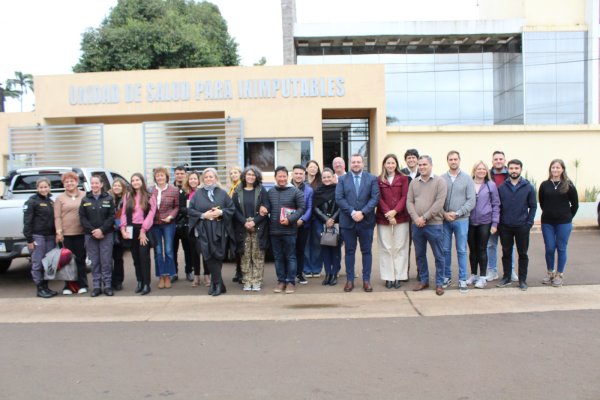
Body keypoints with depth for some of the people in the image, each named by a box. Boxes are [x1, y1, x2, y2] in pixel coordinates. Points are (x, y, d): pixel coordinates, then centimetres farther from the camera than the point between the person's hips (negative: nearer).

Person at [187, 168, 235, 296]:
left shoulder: (222, 193, 8)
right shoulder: (198, 194, 7)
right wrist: (203, 215, -11)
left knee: (218, 256, -1)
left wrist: (221, 212, -12)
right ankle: (219, 284, 4)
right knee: (210, 256, -4)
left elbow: (232, 208, 6)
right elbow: (190, 210, 3)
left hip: (219, 231, 0)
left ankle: (214, 283, 11)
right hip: (203, 231, 0)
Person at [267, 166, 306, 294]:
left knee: (290, 257, 2)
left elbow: (302, 208, -6)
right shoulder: (270, 192, 9)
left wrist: (290, 219, -15)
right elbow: (267, 208, 16)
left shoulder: (295, 191, -3)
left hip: (289, 230, -4)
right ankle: (281, 281, 19)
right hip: (274, 231, 4)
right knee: (278, 257, 10)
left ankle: (291, 282, 9)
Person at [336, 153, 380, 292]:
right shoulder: (342, 179, 6)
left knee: (366, 251, 5)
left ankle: (366, 280, 13)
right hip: (347, 221, 0)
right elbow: (339, 199, -4)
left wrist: (363, 212, -16)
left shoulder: (372, 179, 5)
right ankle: (350, 280, 13)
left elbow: (375, 198, -5)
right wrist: (352, 212, -15)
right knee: (349, 251, 7)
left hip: (366, 221, 0)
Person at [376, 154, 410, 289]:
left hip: (401, 217, 0)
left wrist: (395, 211, -14)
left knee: (399, 247, 2)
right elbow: (379, 199, 0)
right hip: (383, 218, 0)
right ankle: (388, 277, 8)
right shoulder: (378, 180, 4)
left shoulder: (403, 178, 5)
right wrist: (388, 214, -12)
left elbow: (405, 197, -1)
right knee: (386, 248, 2)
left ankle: (399, 276, 9)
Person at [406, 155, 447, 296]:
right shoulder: (413, 182, 9)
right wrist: (416, 218, -11)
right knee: (420, 255, 12)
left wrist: (424, 218, -15)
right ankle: (423, 280, 26)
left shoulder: (439, 181, -4)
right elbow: (409, 202, 4)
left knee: (438, 255, 4)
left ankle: (439, 283, 15)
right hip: (416, 225, 4)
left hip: (434, 225, -4)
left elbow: (439, 202, -12)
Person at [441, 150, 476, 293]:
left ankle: (462, 280, 11)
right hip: (444, 220, 1)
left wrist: (457, 213, -13)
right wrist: (444, 213, -12)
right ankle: (446, 277, 21)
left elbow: (471, 201, -5)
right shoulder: (441, 179, 2)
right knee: (445, 250, 8)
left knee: (461, 251, 4)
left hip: (461, 220, -1)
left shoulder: (467, 178, -1)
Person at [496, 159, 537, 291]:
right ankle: (506, 277, 21)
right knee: (506, 253, 10)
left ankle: (522, 280, 15)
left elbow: (533, 206, 1)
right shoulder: (502, 187, 2)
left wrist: (529, 223, -8)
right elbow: (498, 206, 4)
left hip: (522, 227, -1)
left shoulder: (528, 187, 0)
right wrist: (498, 223, -2)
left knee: (523, 254, 6)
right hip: (505, 227, 1)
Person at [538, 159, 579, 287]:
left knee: (561, 249, 4)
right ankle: (550, 272, 22)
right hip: (547, 222, 2)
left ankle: (559, 275, 15)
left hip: (563, 223, -1)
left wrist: (568, 217, 5)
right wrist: (548, 214, 11)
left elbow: (575, 204, 4)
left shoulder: (568, 185, -3)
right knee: (549, 248, 6)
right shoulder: (544, 185, 2)